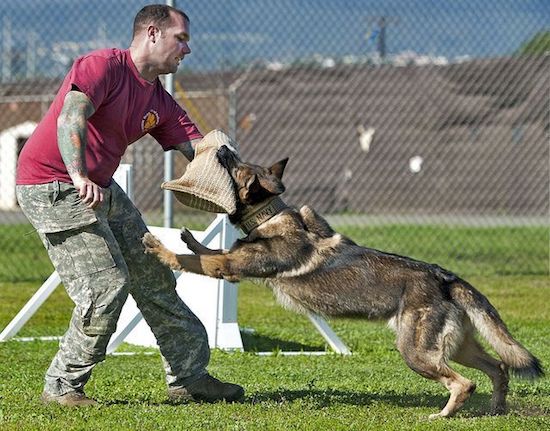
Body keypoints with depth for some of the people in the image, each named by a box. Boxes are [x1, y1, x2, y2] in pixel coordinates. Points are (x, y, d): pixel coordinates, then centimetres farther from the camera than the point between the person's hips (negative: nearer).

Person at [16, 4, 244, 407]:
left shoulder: (160, 102, 9)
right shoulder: (105, 65, -16)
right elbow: (70, 118, -31)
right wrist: (79, 177, -45)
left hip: (102, 188, 10)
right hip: (53, 188, -10)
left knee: (154, 278, 11)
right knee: (106, 286, -14)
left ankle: (188, 376, 20)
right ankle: (61, 387, -1)